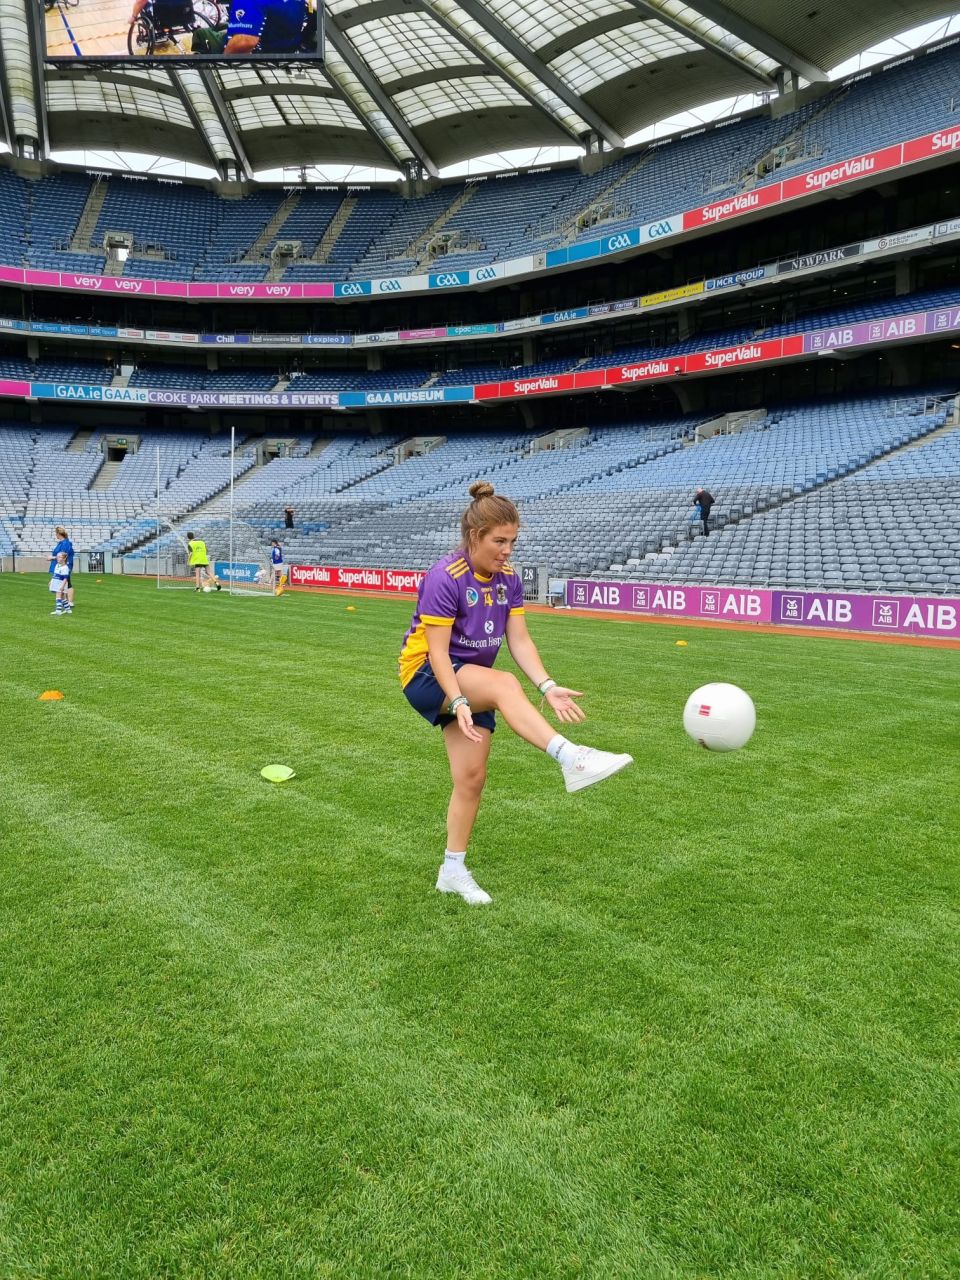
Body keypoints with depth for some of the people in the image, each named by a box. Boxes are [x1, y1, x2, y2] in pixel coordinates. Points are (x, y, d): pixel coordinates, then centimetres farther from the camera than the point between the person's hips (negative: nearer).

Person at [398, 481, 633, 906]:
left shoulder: (508, 579, -1)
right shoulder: (444, 577, -20)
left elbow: (520, 641, -5)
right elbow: (437, 652, -22)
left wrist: (547, 687, -19)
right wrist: (459, 703, -33)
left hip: (472, 682, 7)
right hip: (427, 677, -6)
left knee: (471, 777, 3)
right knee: (504, 684, -35)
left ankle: (453, 869, 18)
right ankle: (571, 758, -47)